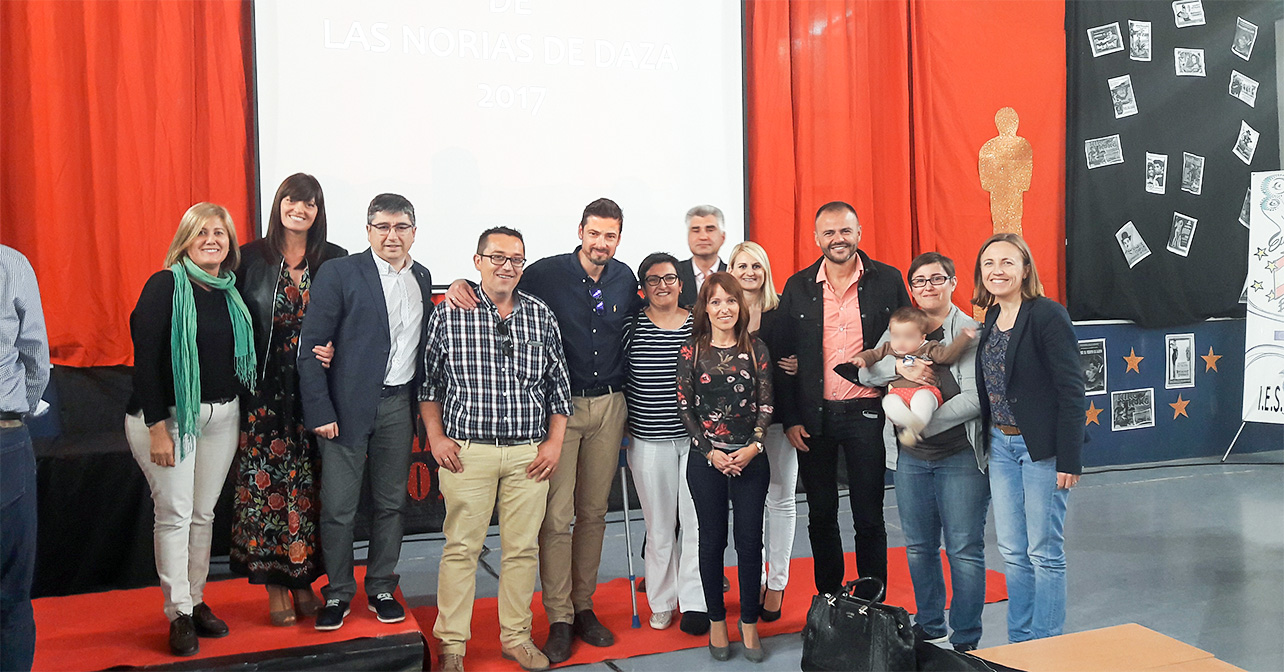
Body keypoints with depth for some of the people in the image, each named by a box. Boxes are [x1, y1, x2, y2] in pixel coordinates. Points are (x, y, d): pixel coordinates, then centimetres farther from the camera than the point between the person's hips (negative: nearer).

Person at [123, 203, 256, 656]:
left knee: (204, 513, 11)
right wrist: (157, 427, -16)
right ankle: (178, 614, 10)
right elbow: (145, 358, -13)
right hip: (170, 415, -5)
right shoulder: (165, 286, -9)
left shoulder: (230, 291, 7)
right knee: (174, 513, -1)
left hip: (222, 415, 5)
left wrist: (240, 420, 11)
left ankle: (196, 601, 23)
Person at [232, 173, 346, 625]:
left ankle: (304, 579, 20)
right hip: (265, 391, -1)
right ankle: (275, 586, 14)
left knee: (309, 485, 6)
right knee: (266, 482, 1)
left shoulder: (335, 260, 4)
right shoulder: (251, 258, 1)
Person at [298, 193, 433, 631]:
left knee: (391, 503, 12)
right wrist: (319, 411, -13)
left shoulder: (421, 278, 10)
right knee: (338, 508, 2)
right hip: (349, 405, -4)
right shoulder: (339, 274, -6)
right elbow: (310, 346, -9)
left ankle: (381, 588, 27)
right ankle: (338, 592, 20)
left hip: (399, 405, 4)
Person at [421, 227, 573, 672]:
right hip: (467, 451, -2)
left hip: (530, 453, 2)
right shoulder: (447, 315, 1)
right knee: (461, 547, 2)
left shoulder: (541, 316, 8)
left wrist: (555, 442, 5)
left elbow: (558, 383, 12)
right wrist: (436, 437, 1)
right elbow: (428, 380, 8)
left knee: (523, 548, 8)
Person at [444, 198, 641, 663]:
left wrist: (628, 403, 17)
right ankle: (559, 620, 8)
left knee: (593, 512, 11)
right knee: (557, 516, -4)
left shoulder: (625, 279, 7)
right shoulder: (548, 273, -7)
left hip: (610, 406, 4)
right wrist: (462, 287, -23)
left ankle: (583, 607, 24)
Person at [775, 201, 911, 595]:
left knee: (869, 518, 5)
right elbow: (783, 356, 5)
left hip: (866, 414, -2)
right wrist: (789, 418, -1)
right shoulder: (798, 287, 4)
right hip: (813, 418, 2)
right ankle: (828, 602, 26)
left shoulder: (887, 281, 1)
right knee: (821, 517, 12)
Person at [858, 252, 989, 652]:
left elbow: (975, 399, -14)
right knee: (918, 547, 14)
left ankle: (966, 642, 11)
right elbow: (867, 372, 3)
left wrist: (923, 423, -18)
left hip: (961, 457, -5)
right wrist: (900, 367, -16)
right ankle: (929, 629, 31)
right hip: (910, 458, 5)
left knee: (964, 550, 0)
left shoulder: (970, 332, -6)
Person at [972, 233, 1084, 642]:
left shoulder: (1048, 315, -12)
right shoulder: (991, 320, 10)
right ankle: (1019, 645, 24)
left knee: (1044, 553, 2)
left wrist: (1069, 459, -18)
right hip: (1001, 445, 7)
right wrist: (986, 443, 11)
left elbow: (1071, 390, -15)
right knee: (1012, 552, 13)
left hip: (1041, 447, -7)